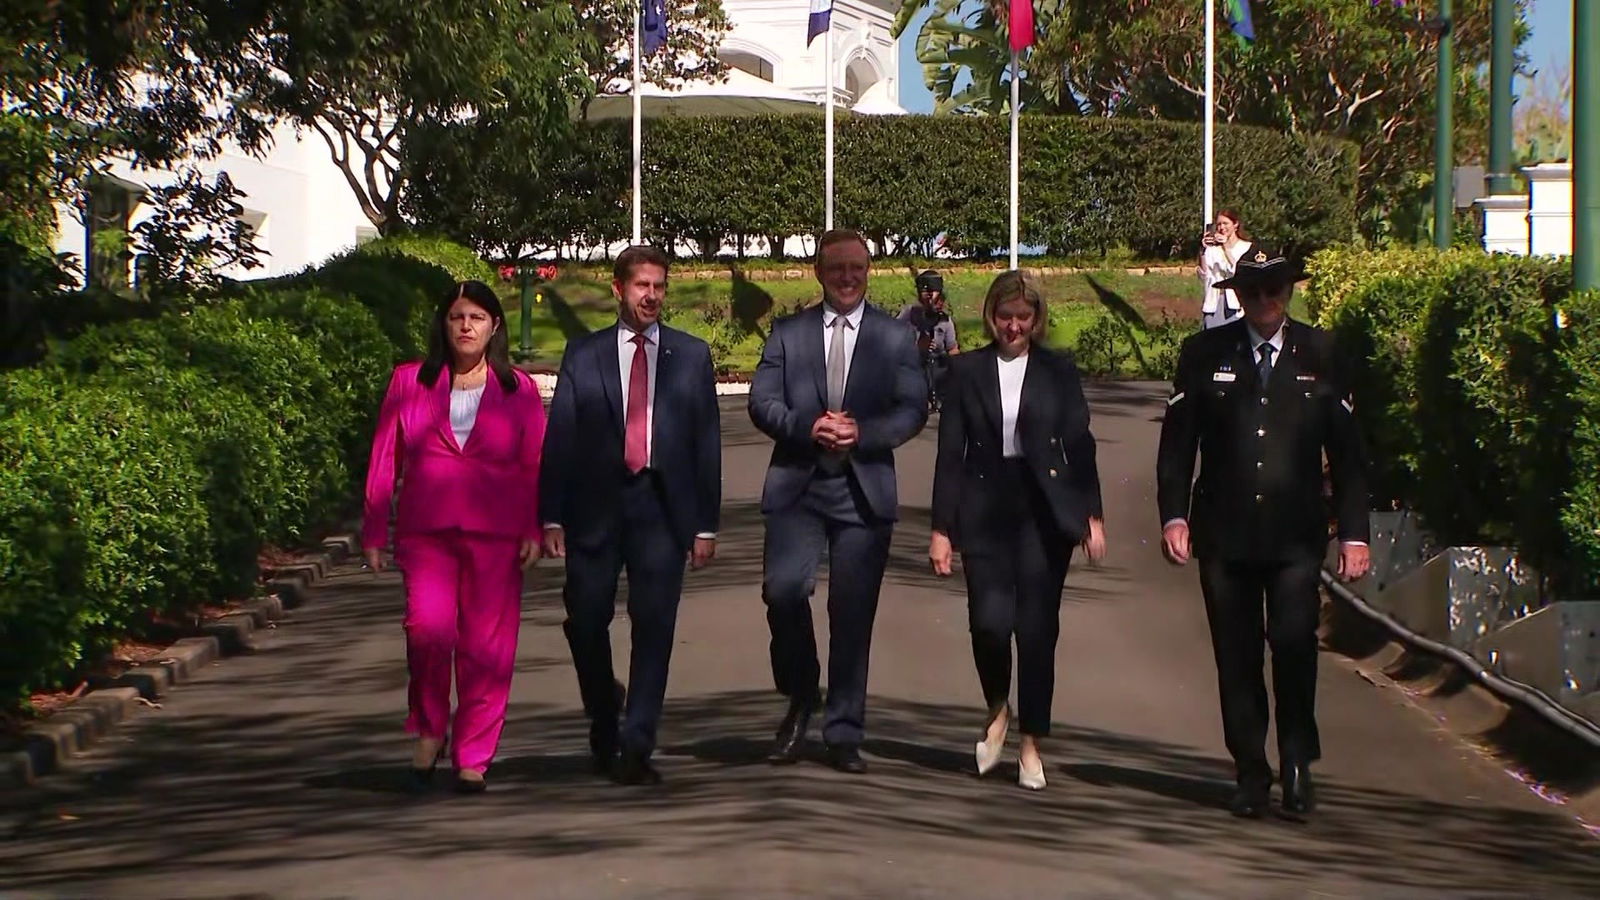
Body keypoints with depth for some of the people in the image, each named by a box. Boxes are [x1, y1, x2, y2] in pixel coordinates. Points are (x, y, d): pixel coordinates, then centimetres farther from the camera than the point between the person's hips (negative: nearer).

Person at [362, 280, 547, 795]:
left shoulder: (518, 390, 9)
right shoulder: (409, 382, 10)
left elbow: (536, 467, 7)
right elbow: (384, 460, 10)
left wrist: (534, 531, -3)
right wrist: (374, 533, 6)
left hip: (495, 533, 0)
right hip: (425, 530, 0)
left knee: (486, 645, -2)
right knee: (429, 626, -18)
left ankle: (473, 757, 8)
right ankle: (429, 729, 4)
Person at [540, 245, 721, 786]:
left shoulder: (691, 356, 9)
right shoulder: (584, 356, 8)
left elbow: (707, 441, 7)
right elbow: (559, 438, 5)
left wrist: (706, 524, 2)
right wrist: (552, 516, -4)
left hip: (662, 506, 0)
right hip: (596, 507, 0)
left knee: (654, 626, -5)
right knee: (586, 622, 2)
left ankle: (636, 748, -1)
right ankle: (604, 725, 27)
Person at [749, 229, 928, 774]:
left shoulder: (895, 338, 9)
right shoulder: (787, 333, 10)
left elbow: (913, 411, 1)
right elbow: (762, 402, 2)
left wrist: (860, 433, -15)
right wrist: (807, 428, -16)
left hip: (863, 491, 0)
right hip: (798, 486, 0)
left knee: (853, 614, 1)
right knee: (783, 590, -18)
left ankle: (844, 735, 11)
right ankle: (800, 699, 8)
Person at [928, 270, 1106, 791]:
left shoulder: (1058, 372, 6)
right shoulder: (967, 371, 6)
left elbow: (1080, 446, 7)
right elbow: (950, 454, 5)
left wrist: (1092, 514, -1)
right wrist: (942, 529, 0)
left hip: (1044, 510, 0)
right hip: (985, 511, 0)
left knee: (1037, 628, 0)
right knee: (990, 620, -13)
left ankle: (1031, 745, 12)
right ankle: (997, 710, 17)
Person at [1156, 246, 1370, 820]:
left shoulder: (1320, 355, 7)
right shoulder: (1205, 355, 7)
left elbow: (1345, 450, 8)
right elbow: (1177, 442, 6)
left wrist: (1354, 533, 2)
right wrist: (1174, 515, -6)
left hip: (1295, 536, -1)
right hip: (1225, 534, 1)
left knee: (1294, 644, -13)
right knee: (1237, 658, 3)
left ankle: (1297, 764, 4)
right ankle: (1251, 773, 15)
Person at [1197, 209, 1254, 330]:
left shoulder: (1247, 247, 4)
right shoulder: (1213, 249, 13)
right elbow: (1204, 275, 5)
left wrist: (1226, 248, -12)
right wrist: (1202, 251, -6)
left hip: (1235, 303, -3)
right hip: (1214, 302, 3)